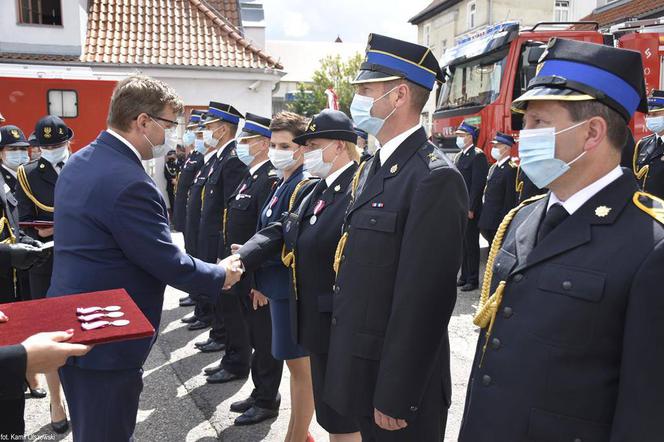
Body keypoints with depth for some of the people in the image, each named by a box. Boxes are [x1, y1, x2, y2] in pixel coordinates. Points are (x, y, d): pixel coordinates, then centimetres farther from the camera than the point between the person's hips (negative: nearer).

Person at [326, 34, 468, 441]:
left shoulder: (435, 179, -21)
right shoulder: (374, 166, 8)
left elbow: (422, 301, -23)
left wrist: (395, 399, -19)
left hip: (398, 380, -8)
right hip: (363, 369, 8)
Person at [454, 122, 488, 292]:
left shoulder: (478, 155, -11)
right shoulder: (459, 156, 15)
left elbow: (478, 184, -16)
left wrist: (470, 208, -18)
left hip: (470, 209, -8)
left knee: (471, 245, 0)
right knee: (462, 244, 14)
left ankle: (473, 280, 9)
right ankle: (464, 276, 23)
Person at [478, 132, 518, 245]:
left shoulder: (511, 169, -15)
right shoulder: (493, 167, 14)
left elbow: (510, 199, -18)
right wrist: (483, 219, 13)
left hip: (499, 222, -8)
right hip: (487, 222, 8)